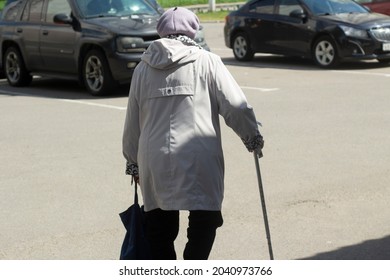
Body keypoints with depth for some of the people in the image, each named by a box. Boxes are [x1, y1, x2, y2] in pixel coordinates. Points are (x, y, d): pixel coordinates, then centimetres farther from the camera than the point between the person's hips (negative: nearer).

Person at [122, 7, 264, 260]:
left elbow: (132, 122, 16)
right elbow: (236, 106, -4)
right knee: (205, 221, 5)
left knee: (160, 229, 14)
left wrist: (133, 163, 26)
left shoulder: (143, 68, 12)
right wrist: (253, 137, 10)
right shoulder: (207, 62, 1)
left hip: (154, 162, 4)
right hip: (198, 161, -4)